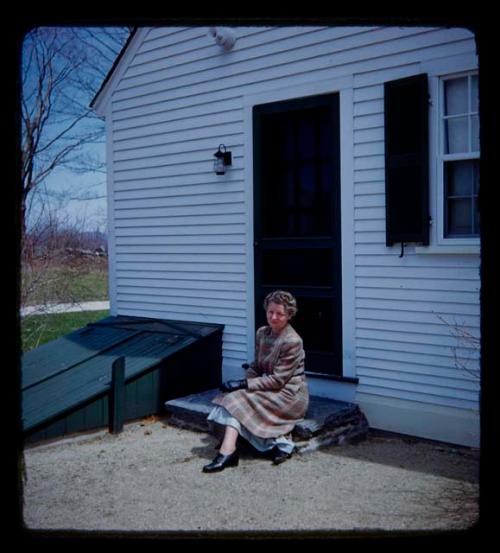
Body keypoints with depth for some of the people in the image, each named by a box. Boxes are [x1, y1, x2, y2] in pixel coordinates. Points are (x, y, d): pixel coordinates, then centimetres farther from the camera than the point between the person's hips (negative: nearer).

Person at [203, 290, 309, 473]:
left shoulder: (292, 341, -19)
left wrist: (244, 385, -22)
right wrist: (243, 383, -9)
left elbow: (278, 380, -20)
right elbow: (257, 366, 11)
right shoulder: (262, 333, 4)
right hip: (271, 388, 8)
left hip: (290, 394, -8)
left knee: (238, 399, -20)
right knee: (234, 395, -15)